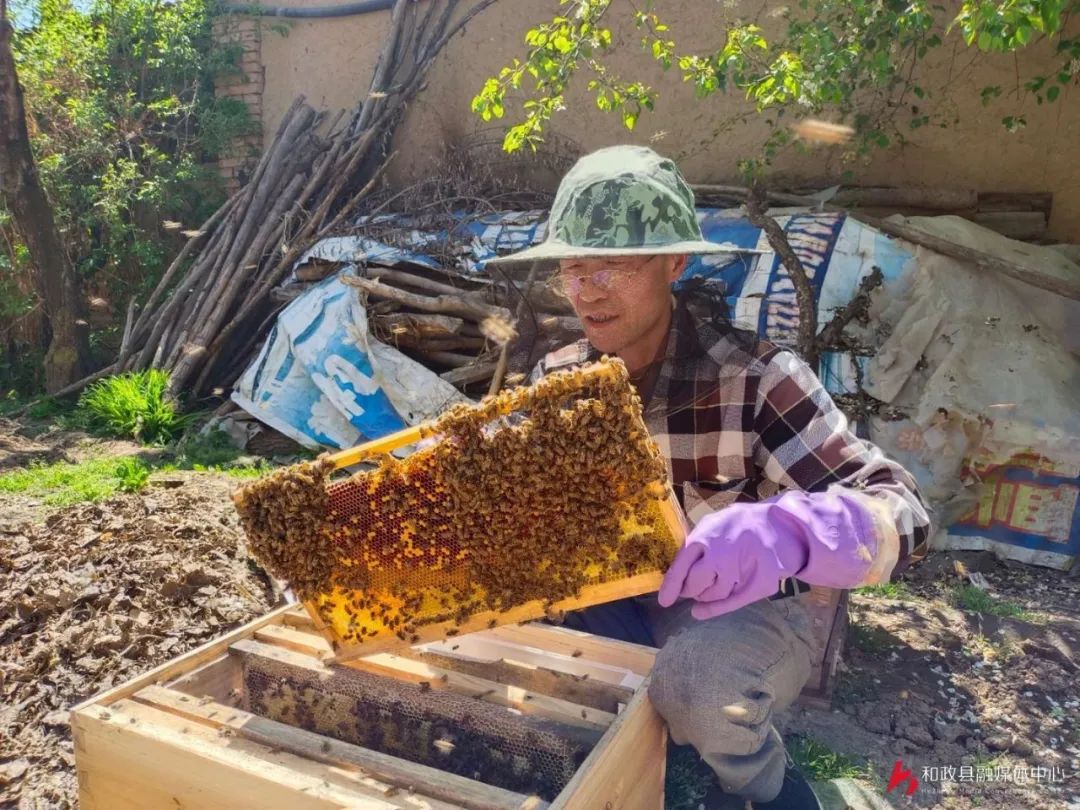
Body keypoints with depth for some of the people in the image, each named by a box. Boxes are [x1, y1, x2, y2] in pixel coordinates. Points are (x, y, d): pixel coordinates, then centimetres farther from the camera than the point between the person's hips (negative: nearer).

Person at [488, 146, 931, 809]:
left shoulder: (754, 379, -23)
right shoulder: (558, 379, -7)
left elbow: (900, 507, -29)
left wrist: (787, 531, -51)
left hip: (742, 613, -5)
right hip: (616, 609, 5)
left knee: (698, 676, -37)